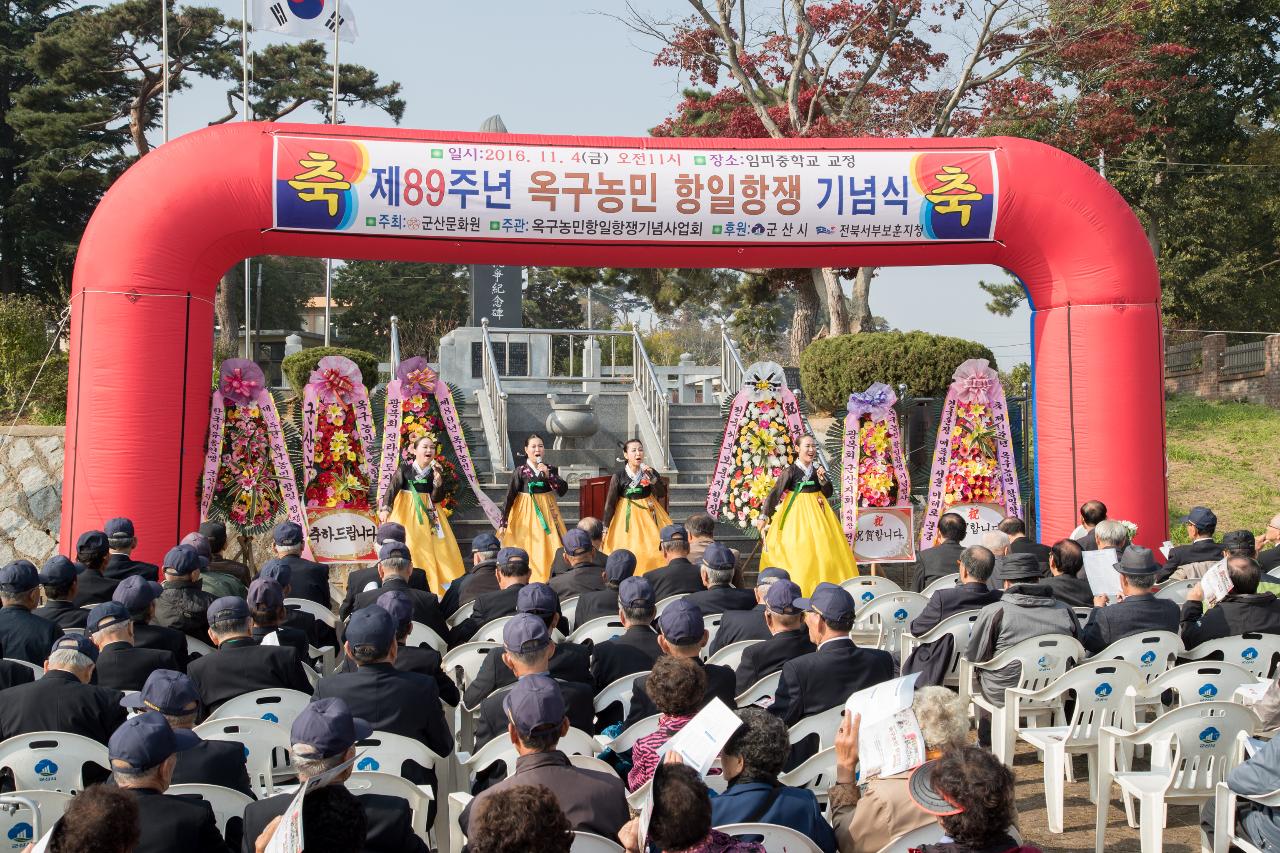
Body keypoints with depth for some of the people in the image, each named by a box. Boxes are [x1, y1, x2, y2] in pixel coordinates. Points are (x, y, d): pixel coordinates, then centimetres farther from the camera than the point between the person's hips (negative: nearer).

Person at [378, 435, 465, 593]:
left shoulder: (436, 471, 1)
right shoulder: (404, 468, -5)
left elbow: (436, 498, -5)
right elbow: (392, 488, -16)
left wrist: (438, 479, -21)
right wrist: (385, 508, -33)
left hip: (427, 513, 3)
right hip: (406, 512, -3)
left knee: (433, 548, 0)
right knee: (407, 548, -8)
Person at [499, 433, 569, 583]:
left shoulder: (551, 469, 4)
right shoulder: (520, 471, -5)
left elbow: (562, 491, -6)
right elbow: (509, 498, -6)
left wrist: (548, 475, -18)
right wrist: (503, 523, -10)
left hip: (547, 512, 2)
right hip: (526, 513, -2)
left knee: (548, 548, 1)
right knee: (527, 550, -3)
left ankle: (550, 580, 12)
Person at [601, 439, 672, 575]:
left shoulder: (650, 471, -4)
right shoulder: (618, 476, -10)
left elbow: (662, 494, -10)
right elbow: (610, 503, -6)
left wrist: (651, 477, -22)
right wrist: (605, 527, -6)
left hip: (648, 513, 2)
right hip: (627, 515, -2)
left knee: (654, 550, 3)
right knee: (628, 552, -1)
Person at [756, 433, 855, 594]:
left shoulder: (818, 468, 3)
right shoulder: (791, 471, -11)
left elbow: (828, 493, 8)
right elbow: (774, 493, -13)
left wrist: (823, 478, -11)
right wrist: (764, 516, -18)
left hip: (818, 512, 5)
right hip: (797, 513, -5)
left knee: (825, 549, 7)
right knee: (797, 552, -5)